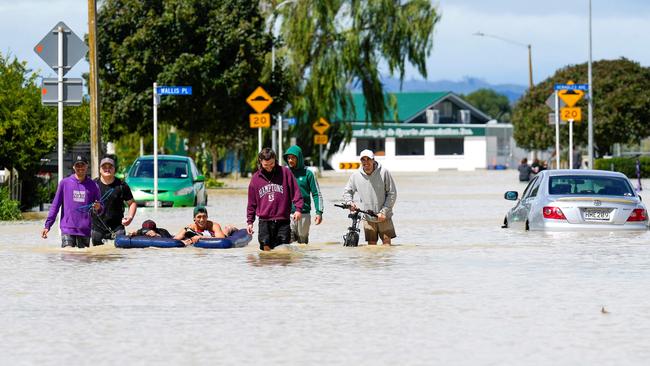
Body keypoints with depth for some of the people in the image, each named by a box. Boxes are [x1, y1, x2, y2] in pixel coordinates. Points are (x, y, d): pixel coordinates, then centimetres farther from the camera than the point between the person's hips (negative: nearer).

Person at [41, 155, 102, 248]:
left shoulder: (93, 186, 9)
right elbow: (55, 205, 6)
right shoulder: (64, 183, 6)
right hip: (67, 229, -2)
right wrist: (47, 225, 0)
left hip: (85, 231, 2)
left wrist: (98, 208, -11)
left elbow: (100, 208, 14)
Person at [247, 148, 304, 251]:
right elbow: (252, 203, 15)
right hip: (264, 222, 1)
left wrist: (298, 209, -9)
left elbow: (296, 192, 2)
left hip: (283, 222, -1)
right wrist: (250, 221, 12)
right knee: (266, 250, -5)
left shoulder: (285, 172, 3)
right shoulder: (256, 178, 9)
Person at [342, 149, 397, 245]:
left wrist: (384, 212, -10)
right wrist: (350, 202, -5)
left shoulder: (384, 173, -8)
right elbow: (347, 191, 16)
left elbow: (392, 193, -5)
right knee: (371, 244, 3)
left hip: (384, 217, -2)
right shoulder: (355, 176, 0)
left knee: (387, 243, -3)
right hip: (368, 218, 2)